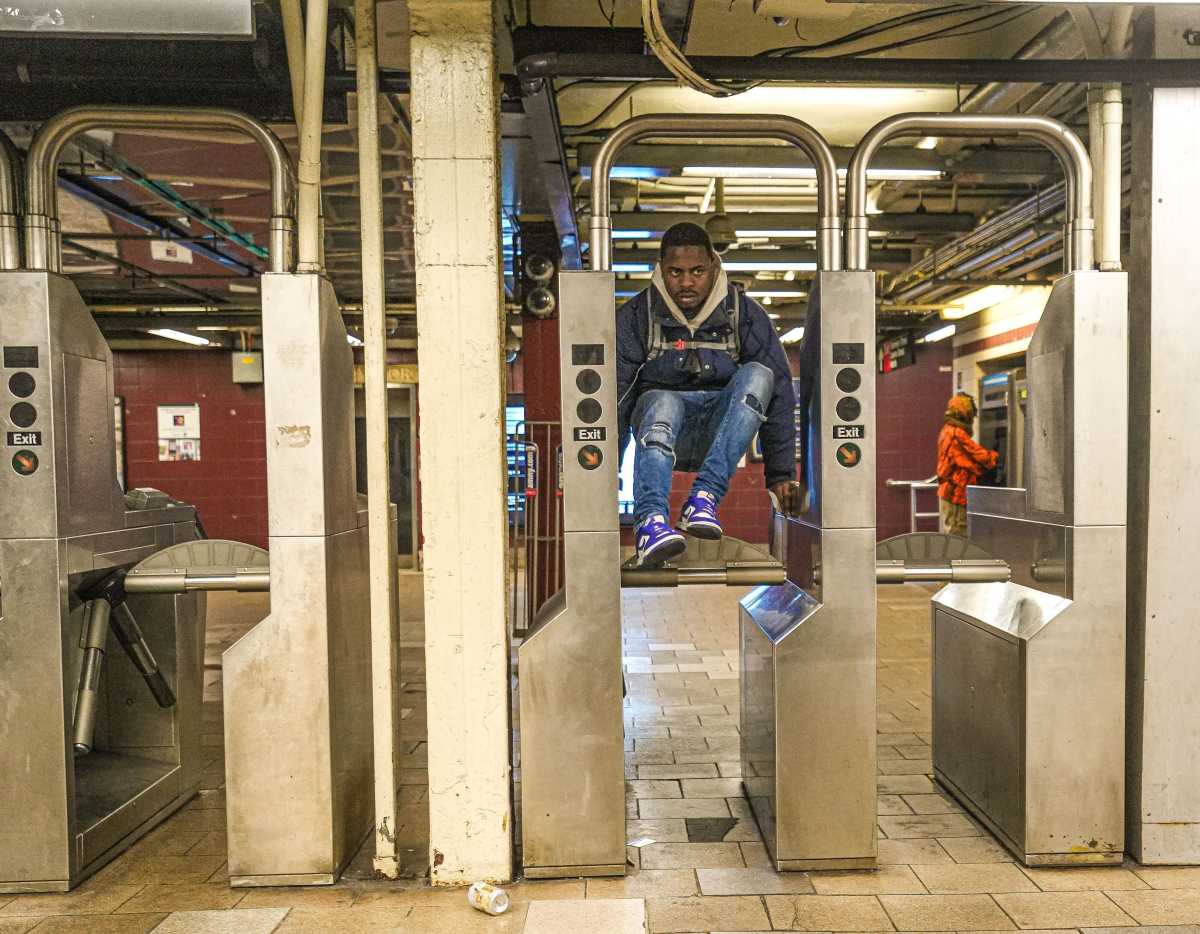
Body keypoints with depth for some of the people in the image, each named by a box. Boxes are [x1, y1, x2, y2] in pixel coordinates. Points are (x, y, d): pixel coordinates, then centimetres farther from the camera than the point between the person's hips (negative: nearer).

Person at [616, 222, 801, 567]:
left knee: (757, 375, -27)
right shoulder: (636, 317, -2)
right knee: (662, 403, -35)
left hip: (719, 432, 1)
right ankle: (650, 521, -52)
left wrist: (781, 474, -5)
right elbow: (615, 395, -8)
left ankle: (705, 497, -36)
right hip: (665, 432, -1)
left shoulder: (744, 315, 0)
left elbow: (778, 394, -1)